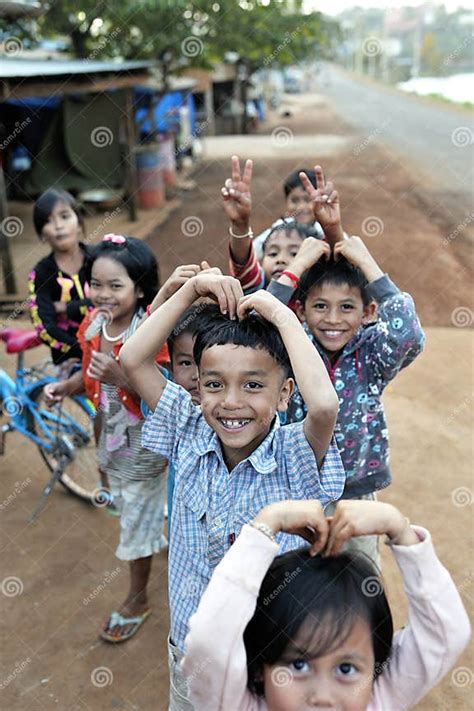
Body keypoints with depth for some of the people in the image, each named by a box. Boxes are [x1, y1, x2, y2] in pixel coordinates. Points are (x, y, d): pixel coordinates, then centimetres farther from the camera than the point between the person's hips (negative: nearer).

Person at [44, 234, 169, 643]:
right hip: (112, 434, 6)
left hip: (145, 440, -6)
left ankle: (137, 601, 32)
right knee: (131, 507, 25)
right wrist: (65, 387, -10)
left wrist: (120, 376, -40)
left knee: (138, 518, 10)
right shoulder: (93, 325, -7)